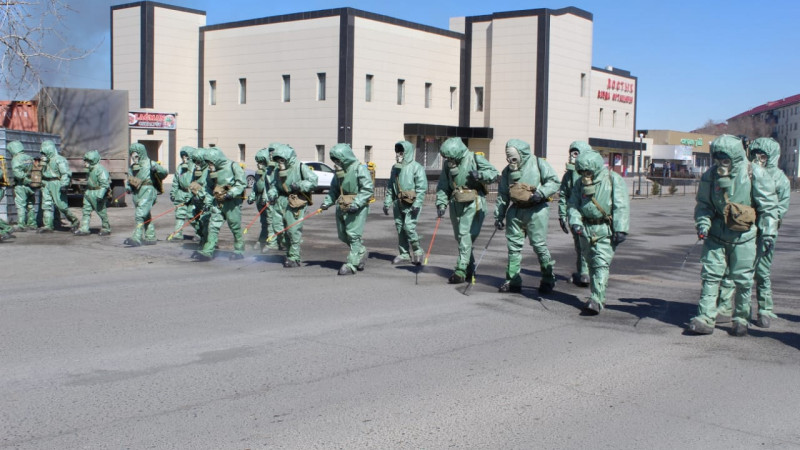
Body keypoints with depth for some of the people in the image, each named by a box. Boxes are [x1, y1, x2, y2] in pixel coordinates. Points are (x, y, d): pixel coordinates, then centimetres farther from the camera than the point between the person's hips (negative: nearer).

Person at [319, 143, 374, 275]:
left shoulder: (360, 169, -13)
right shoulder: (339, 171, 12)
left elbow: (367, 189, -18)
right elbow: (334, 190, 17)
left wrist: (356, 204, -25)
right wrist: (327, 202, 0)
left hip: (357, 208, -8)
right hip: (342, 207, 8)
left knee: (353, 235, -10)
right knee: (343, 235, 12)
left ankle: (351, 264, -4)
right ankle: (362, 252, 33)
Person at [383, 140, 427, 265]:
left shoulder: (416, 167, -6)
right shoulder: (395, 168, 15)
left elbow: (422, 187, -11)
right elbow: (390, 187, 20)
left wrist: (417, 203, -18)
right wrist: (387, 202, 14)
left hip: (411, 203, -7)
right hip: (398, 203, 7)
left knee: (409, 226, -15)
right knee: (400, 228, 8)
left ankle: (417, 251, 2)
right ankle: (403, 254, 16)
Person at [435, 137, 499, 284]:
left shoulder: (475, 159, -8)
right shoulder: (448, 163, 7)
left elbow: (493, 173, -6)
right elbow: (443, 186, 9)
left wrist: (480, 175, -23)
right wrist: (441, 203, -2)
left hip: (473, 203, -6)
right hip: (456, 203, 6)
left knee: (465, 236, -15)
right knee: (460, 237, 11)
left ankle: (461, 270, -16)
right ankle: (470, 270, 23)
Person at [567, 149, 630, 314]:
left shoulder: (613, 180, -5)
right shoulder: (580, 183, 10)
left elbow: (621, 206, -8)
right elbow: (573, 205, 7)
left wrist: (620, 230, -14)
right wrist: (575, 222, -13)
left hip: (605, 229, -5)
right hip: (586, 228, 5)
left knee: (601, 263, -13)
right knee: (592, 263, 11)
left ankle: (597, 299, -17)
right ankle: (599, 298, 22)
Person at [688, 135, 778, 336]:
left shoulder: (755, 174, -10)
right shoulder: (710, 176, -2)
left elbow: (769, 207, -3)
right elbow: (703, 204, 9)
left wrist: (768, 233, -6)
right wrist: (702, 224, -8)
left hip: (744, 236, -2)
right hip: (716, 234, 3)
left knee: (743, 279, 3)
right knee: (710, 275, -2)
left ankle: (741, 318, 18)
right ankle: (705, 318, 0)